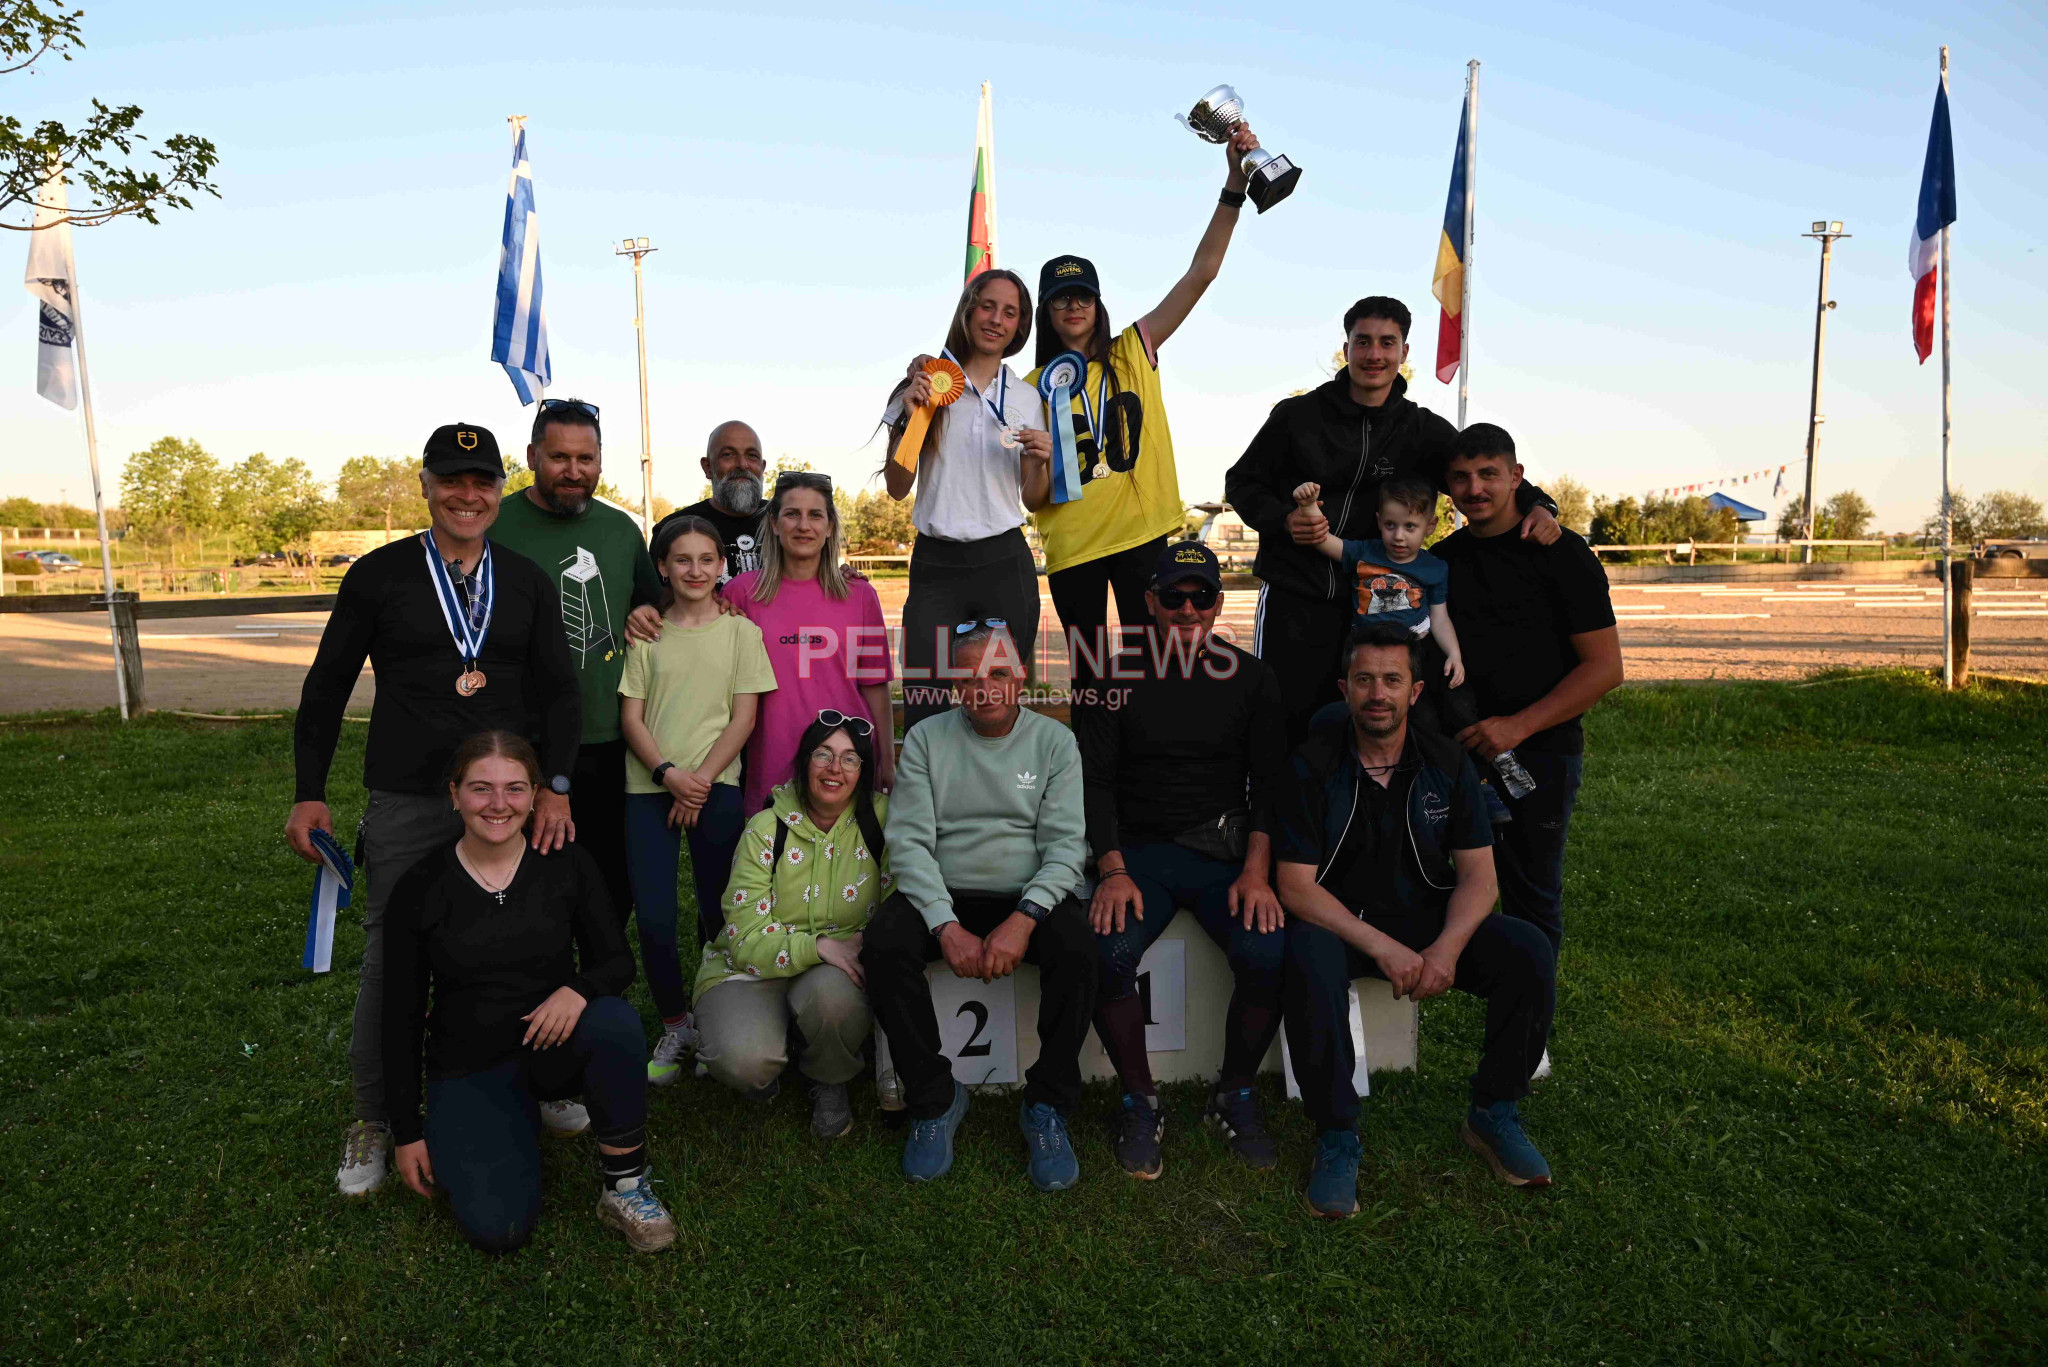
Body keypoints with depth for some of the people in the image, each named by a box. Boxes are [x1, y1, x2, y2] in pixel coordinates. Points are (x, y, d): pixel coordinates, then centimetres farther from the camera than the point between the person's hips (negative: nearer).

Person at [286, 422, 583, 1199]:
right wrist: (308, 794, 0)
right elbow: (327, 688, 6)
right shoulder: (379, 575, 2)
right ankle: (374, 1120, 23)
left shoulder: (527, 582, 7)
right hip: (406, 806, -1)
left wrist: (555, 786, -7)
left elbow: (560, 691, 5)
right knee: (390, 958, 5)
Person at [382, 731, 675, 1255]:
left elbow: (618, 960, -1)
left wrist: (578, 989, -26)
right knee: (497, 1229, -19)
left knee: (615, 1022, -35)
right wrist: (407, 1131, 0)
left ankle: (624, 1185, -14)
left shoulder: (567, 864, -6)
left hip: (554, 1048, 0)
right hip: (468, 1070, 0)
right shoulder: (421, 887, -8)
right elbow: (402, 1015, -1)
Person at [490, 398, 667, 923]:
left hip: (612, 746, 4)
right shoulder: (495, 527, -3)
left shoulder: (622, 529, 10)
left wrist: (643, 617, 1)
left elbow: (653, 609, 25)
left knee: (614, 894, 14)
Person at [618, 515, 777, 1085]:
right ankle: (674, 1026, 16)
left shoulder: (741, 632, 6)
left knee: (719, 912, 2)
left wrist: (701, 780, -9)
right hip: (650, 787, 1)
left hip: (716, 788, -1)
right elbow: (631, 717, 4)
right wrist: (670, 773, -10)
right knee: (654, 919, -3)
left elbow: (744, 718, 0)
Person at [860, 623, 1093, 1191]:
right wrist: (948, 927, -17)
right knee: (883, 945, -29)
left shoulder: (1054, 741, 5)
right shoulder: (926, 739, 6)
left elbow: (1066, 845, -4)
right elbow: (909, 842, -3)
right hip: (943, 894, 1)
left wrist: (1023, 919, -21)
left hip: (1029, 895, 0)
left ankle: (1047, 1108, -9)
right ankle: (934, 1101, -7)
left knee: (1077, 947, -31)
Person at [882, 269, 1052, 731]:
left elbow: (1033, 501, 14)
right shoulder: (925, 384, 5)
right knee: (923, 709, -8)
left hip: (1005, 562, 2)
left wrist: (1040, 462, -6)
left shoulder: (1027, 398, 12)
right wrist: (908, 417, -10)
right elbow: (897, 487, 2)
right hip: (935, 564, -1)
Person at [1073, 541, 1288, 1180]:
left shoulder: (1250, 678, 8)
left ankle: (1234, 1096, 2)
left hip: (1226, 851, 1)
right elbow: (1093, 783, 0)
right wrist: (1112, 872, -14)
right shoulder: (1116, 677, 5)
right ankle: (1140, 1101, -3)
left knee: (1268, 956, -26)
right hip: (1139, 850, 0)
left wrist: (1256, 871, -10)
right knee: (1107, 955, -28)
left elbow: (1271, 784, 5)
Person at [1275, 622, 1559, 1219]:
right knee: (1309, 963, -36)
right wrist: (1383, 948, -24)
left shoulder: (1445, 762, 0)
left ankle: (1493, 1114, 1)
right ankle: (1336, 1136, -18)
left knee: (1529, 951, -20)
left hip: (1431, 918, 4)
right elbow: (1296, 885, -14)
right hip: (1340, 922, -3)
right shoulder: (1313, 766, -10)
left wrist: (1446, 949, -21)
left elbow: (1477, 875, -2)